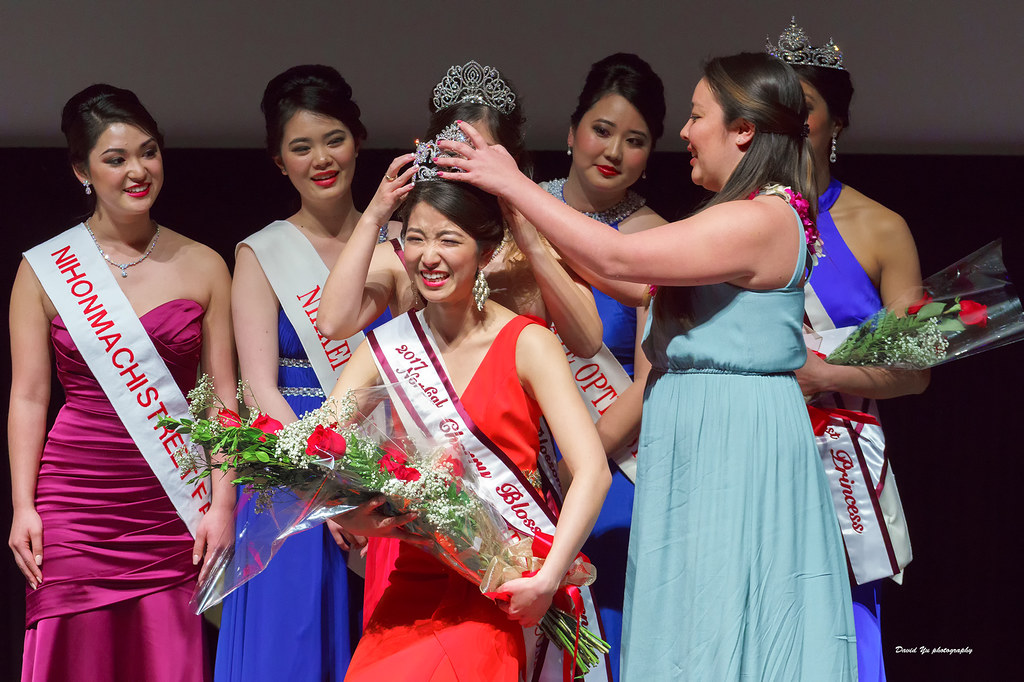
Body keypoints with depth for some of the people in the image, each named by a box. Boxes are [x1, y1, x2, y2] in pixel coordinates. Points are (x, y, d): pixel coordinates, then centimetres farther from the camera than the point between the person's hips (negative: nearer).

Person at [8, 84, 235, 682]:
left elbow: (223, 394, 6)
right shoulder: (44, 270, 5)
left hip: (175, 510, 1)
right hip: (75, 504, 0)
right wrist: (23, 507, -3)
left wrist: (222, 503, -2)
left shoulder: (204, 267, 7)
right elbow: (29, 396, 4)